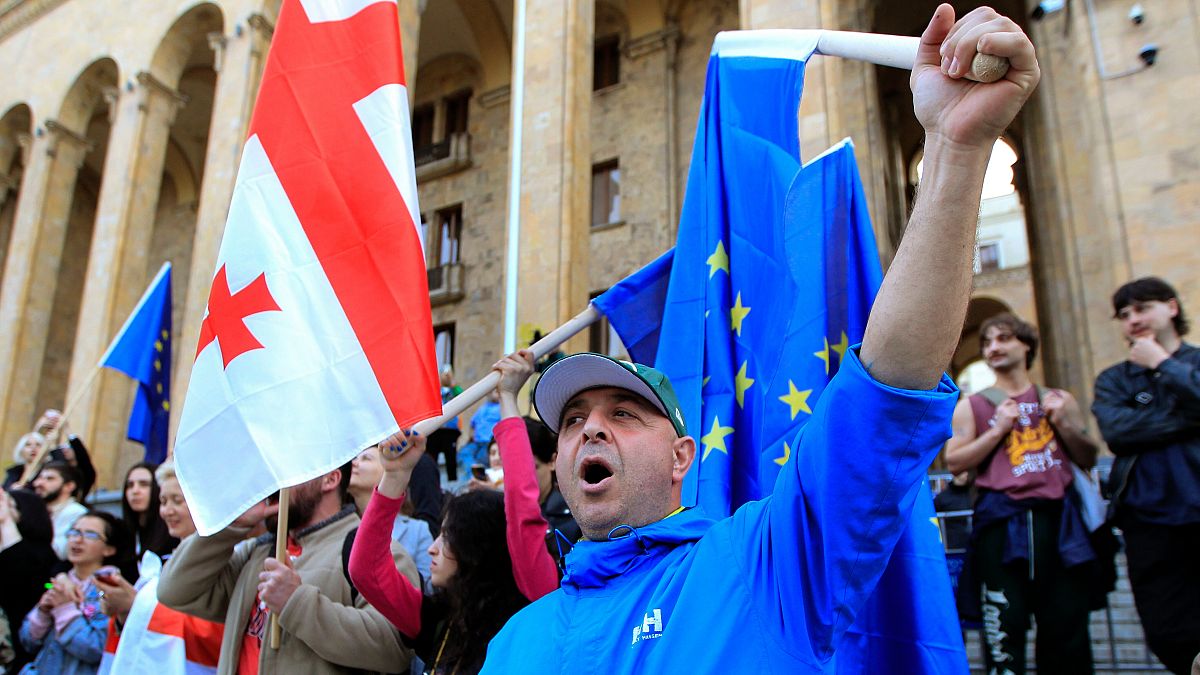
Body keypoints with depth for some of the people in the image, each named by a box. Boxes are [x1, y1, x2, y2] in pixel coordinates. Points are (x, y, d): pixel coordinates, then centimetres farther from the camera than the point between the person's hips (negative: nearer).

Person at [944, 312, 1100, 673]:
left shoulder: (1059, 400, 16)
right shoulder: (972, 406, 9)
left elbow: (1089, 459, 16)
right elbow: (954, 463, -1)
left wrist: (1064, 425, 0)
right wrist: (998, 430, -7)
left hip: (1057, 517, 3)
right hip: (1002, 520, -2)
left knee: (1067, 623, 5)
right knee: (1004, 624, -5)